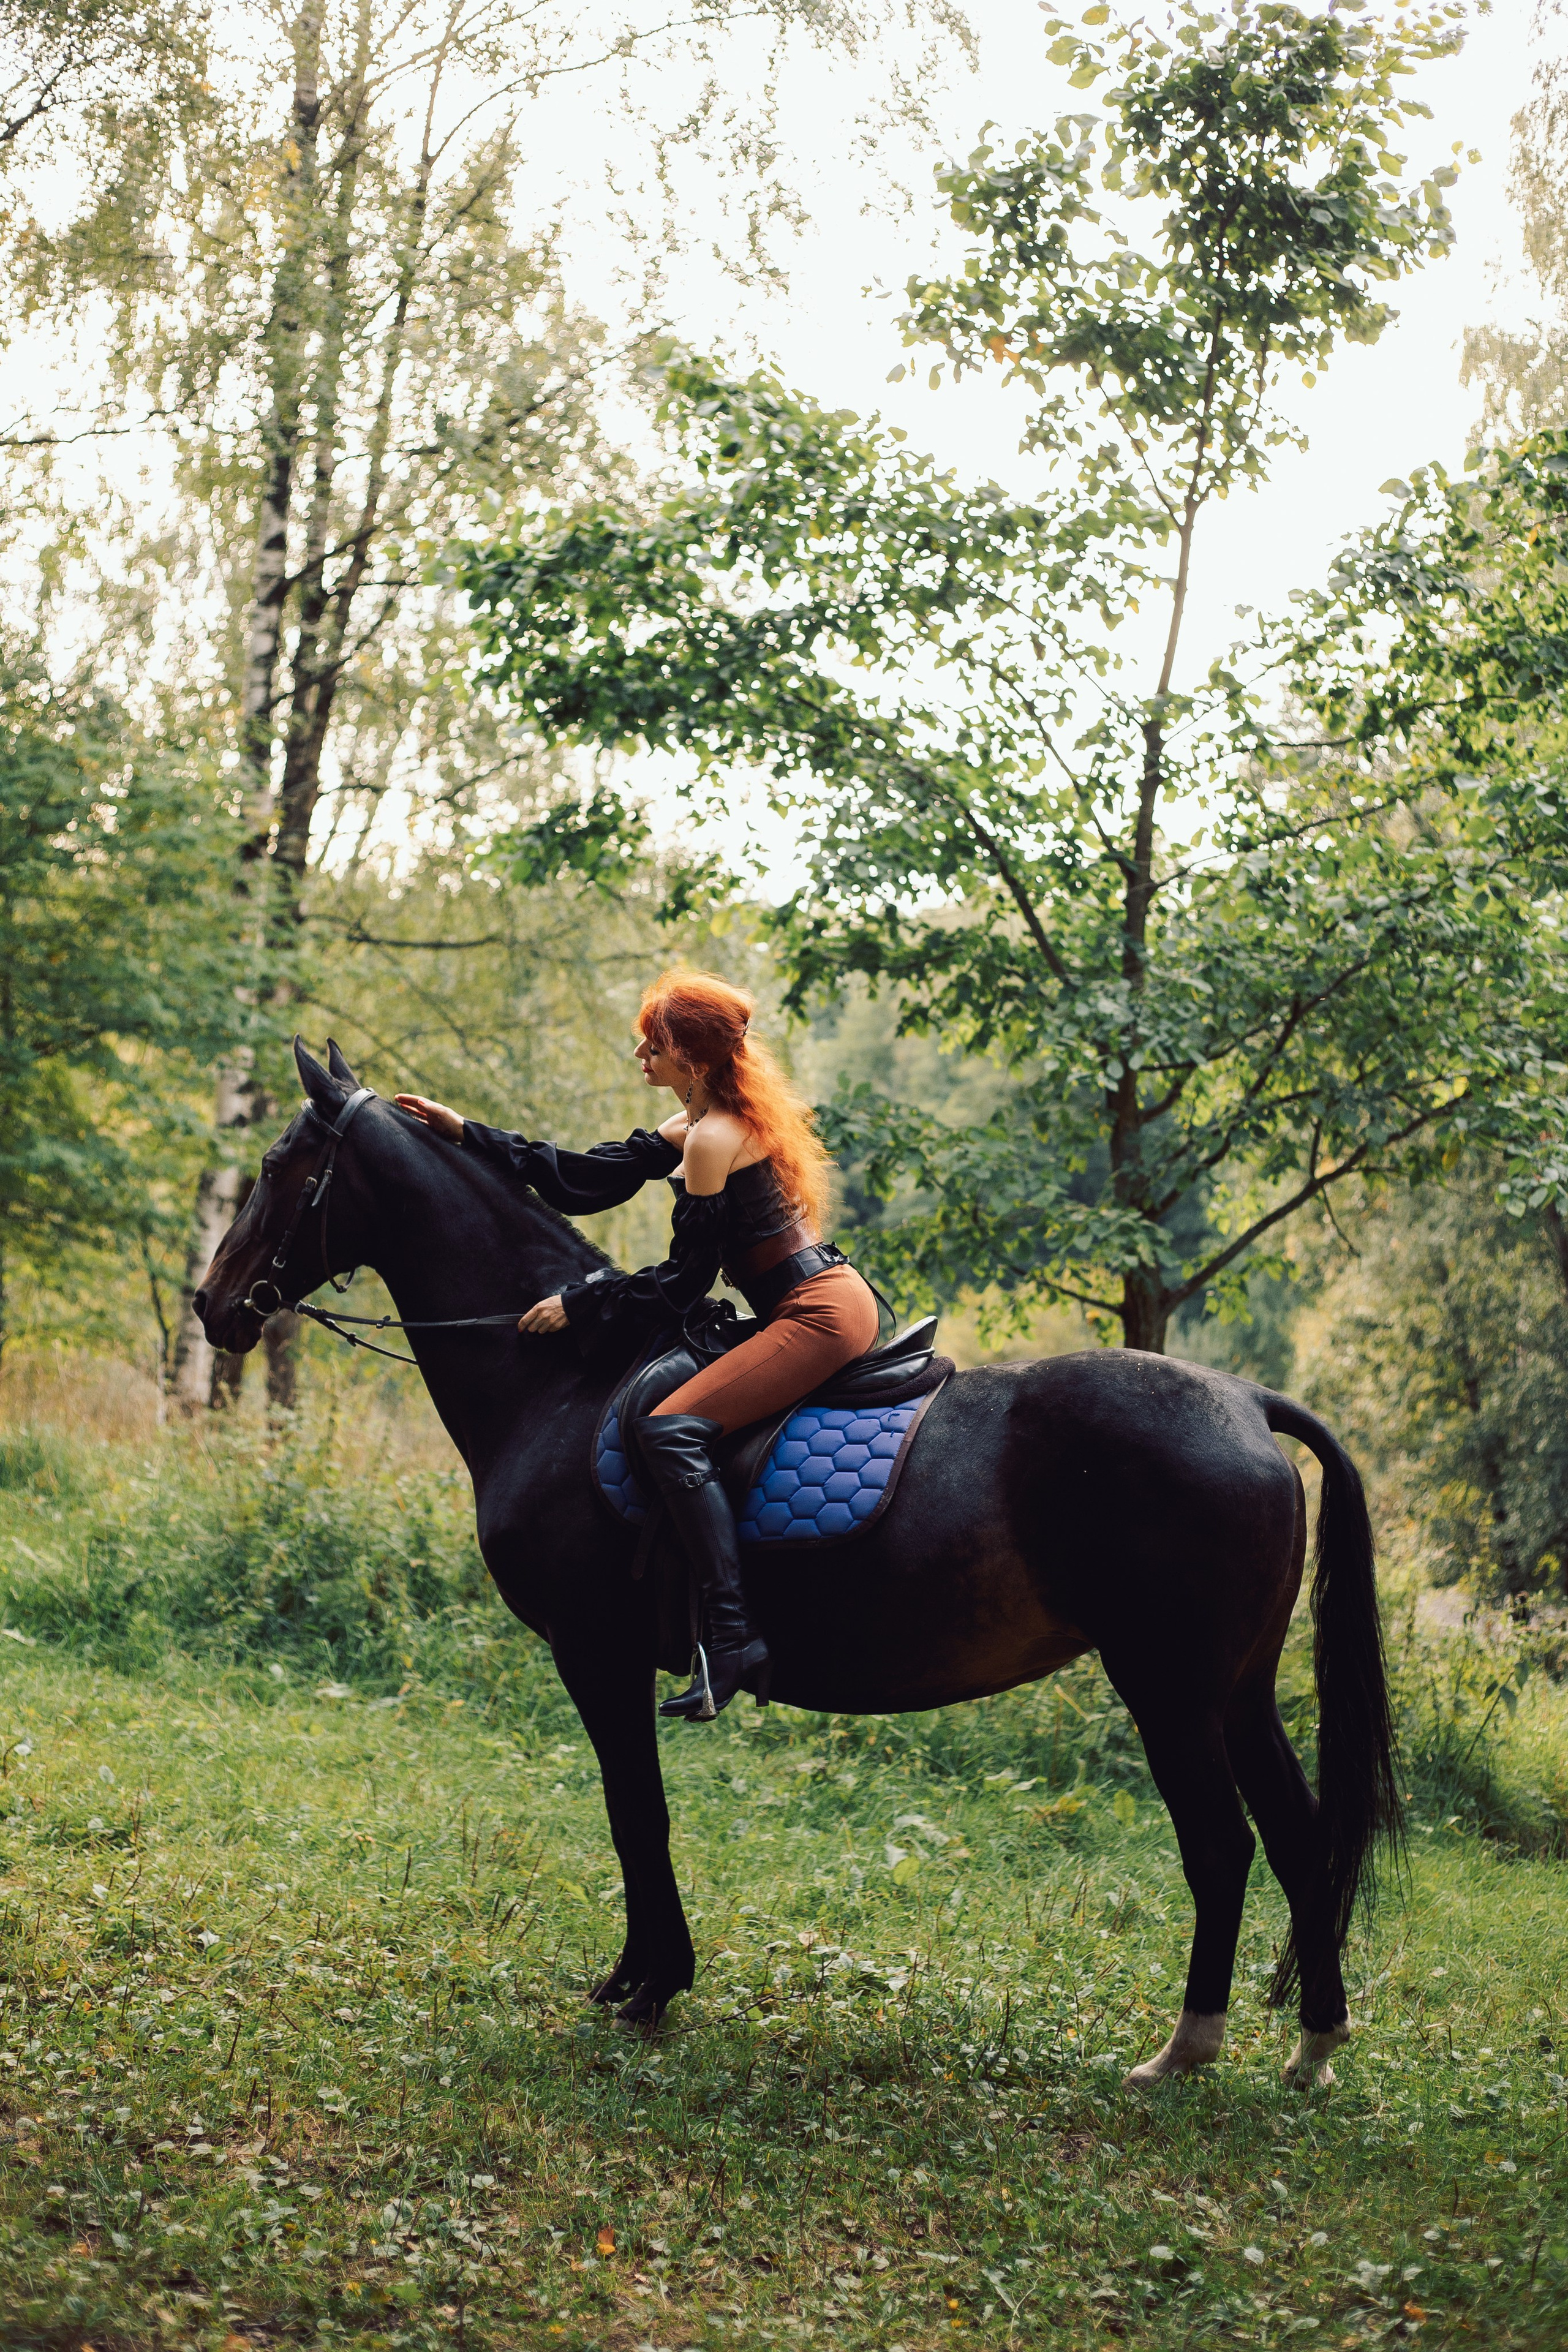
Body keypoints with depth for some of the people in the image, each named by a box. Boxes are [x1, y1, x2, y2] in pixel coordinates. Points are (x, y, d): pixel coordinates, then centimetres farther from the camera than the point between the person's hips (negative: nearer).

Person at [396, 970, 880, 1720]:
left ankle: (732, 1637, -29)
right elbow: (586, 1181, 21)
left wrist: (580, 1306, -6)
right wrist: (471, 1136, 22)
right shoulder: (695, 1127, 18)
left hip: (820, 1313, -11)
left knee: (672, 1430, -22)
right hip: (834, 1302, 11)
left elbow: (682, 1284, -12)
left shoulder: (712, 1139, -12)